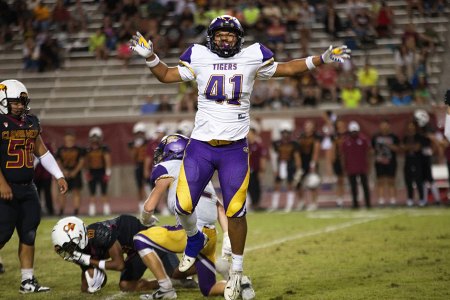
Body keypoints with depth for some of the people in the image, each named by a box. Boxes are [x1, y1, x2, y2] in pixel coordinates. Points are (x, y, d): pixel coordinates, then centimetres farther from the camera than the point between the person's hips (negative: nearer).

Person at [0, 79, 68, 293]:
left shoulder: (31, 122, 12)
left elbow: (42, 152, 19)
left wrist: (59, 176, 15)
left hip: (27, 188, 7)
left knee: (28, 234, 6)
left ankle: (28, 281, 11)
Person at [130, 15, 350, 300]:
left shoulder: (252, 58, 3)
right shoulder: (199, 58, 4)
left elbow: (285, 69, 10)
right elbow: (167, 75, 9)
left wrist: (321, 59, 4)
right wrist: (150, 56, -8)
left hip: (235, 149, -1)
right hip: (200, 147, 1)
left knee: (235, 211, -2)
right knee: (184, 204, -4)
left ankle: (237, 270, 14)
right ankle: (195, 239, 30)